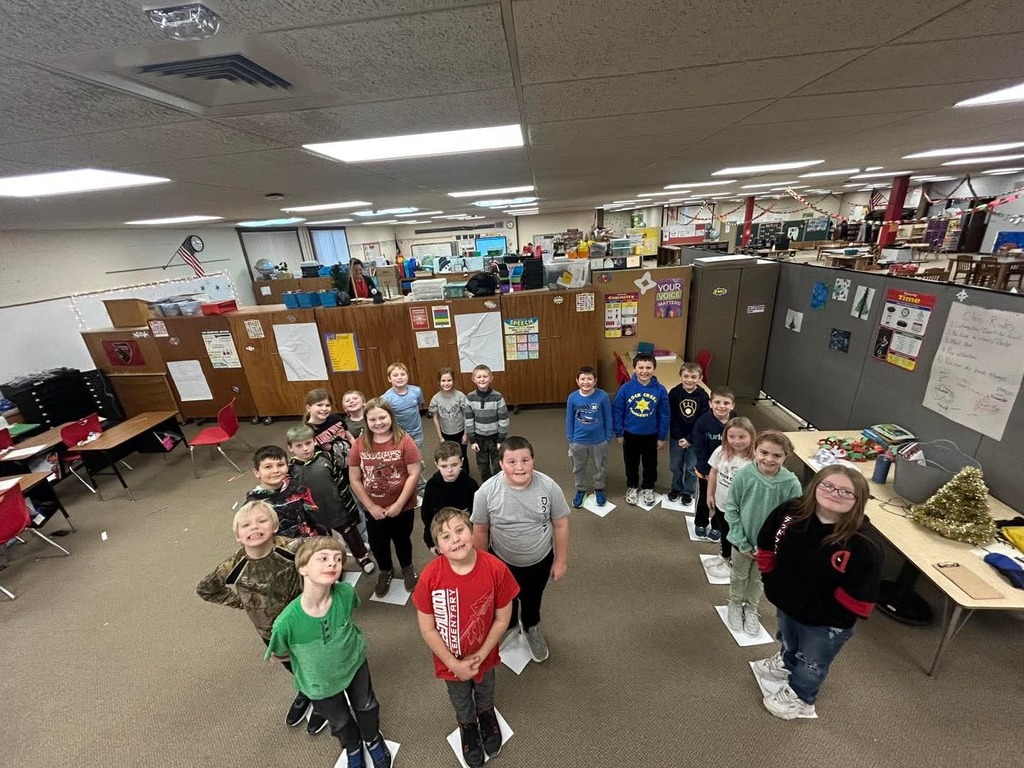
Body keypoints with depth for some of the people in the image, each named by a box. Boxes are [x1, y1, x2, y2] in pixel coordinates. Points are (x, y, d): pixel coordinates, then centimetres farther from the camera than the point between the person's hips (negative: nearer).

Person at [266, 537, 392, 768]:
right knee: (340, 721, 28)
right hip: (321, 684, -1)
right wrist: (307, 655, -7)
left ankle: (373, 739, 62)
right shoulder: (287, 622, -37)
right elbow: (277, 655, -14)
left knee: (366, 706, 28)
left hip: (354, 663, 1)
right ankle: (353, 749, 63)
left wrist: (342, 643, -3)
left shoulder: (345, 593, -33)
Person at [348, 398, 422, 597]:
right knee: (377, 544, 20)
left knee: (402, 540, 21)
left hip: (403, 507, -2)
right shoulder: (359, 445, -10)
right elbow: (354, 480, -5)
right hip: (374, 510, 2)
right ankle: (385, 571, 52)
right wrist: (371, 507, -9)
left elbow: (414, 474, -17)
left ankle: (407, 568, 52)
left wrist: (399, 504, -17)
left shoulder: (404, 441, -17)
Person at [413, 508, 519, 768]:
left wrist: (481, 654, -15)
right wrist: (454, 663, -17)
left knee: (485, 692, 34)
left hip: (483, 655, 1)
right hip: (451, 660, 0)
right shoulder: (430, 576, -32)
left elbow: (502, 619, -16)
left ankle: (486, 714, 68)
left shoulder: (496, 569, -32)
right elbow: (427, 629, -18)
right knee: (461, 701, 32)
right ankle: (468, 725, 66)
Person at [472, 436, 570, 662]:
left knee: (532, 599, 28)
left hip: (540, 561, 1)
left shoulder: (549, 487, -25)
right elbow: (480, 530, -12)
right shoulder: (486, 491, -26)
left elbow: (561, 524, -11)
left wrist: (561, 560, -5)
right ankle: (508, 626, 62)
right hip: (502, 562, 0)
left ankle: (532, 629, 62)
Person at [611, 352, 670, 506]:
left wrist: (662, 437, -1)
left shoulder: (660, 390, -15)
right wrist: (618, 433, -5)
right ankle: (632, 487, 42)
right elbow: (616, 411, -8)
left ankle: (648, 488, 43)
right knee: (631, 464, 19)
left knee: (650, 464, 19)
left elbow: (664, 415, -5)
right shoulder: (626, 388, -17)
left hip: (651, 435, 1)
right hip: (630, 434, 0)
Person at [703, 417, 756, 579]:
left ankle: (731, 562, 45)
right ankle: (724, 556, 53)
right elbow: (713, 473, 1)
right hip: (721, 503, 5)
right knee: (723, 532, 27)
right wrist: (710, 494, 6)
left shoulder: (754, 460, -28)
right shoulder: (721, 452, -13)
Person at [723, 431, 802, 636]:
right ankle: (735, 606, 50)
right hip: (743, 541, 0)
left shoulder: (791, 484, -24)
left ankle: (751, 609, 51)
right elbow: (731, 508, -15)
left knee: (757, 579, 25)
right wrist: (741, 542, -14)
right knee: (738, 576, 23)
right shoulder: (744, 475, -25)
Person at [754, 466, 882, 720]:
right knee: (788, 642, 34)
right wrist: (771, 582, -4)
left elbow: (860, 595, -23)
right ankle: (785, 664, 66)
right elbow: (767, 545, -5)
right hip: (786, 603, 4)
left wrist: (821, 612, -15)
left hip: (827, 622, -3)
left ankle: (799, 696, 53)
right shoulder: (790, 512, -21)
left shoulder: (864, 543, -32)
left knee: (812, 662, 25)